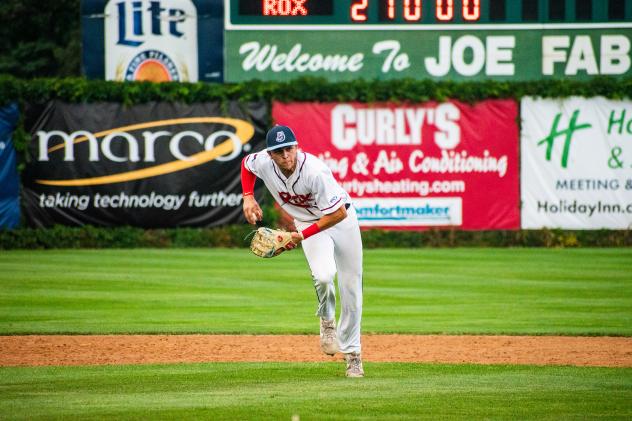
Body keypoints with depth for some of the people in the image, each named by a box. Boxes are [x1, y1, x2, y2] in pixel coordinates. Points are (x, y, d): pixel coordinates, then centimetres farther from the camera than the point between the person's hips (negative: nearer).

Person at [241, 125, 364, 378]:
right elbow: (246, 163, 6)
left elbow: (339, 213, -31)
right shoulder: (263, 163, -20)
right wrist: (248, 197, -5)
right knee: (324, 276, -27)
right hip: (308, 223, 2)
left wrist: (303, 236, -28)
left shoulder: (314, 171, -35)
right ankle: (327, 321, 4)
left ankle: (352, 353, 18)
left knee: (351, 289, 2)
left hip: (342, 220, -2)